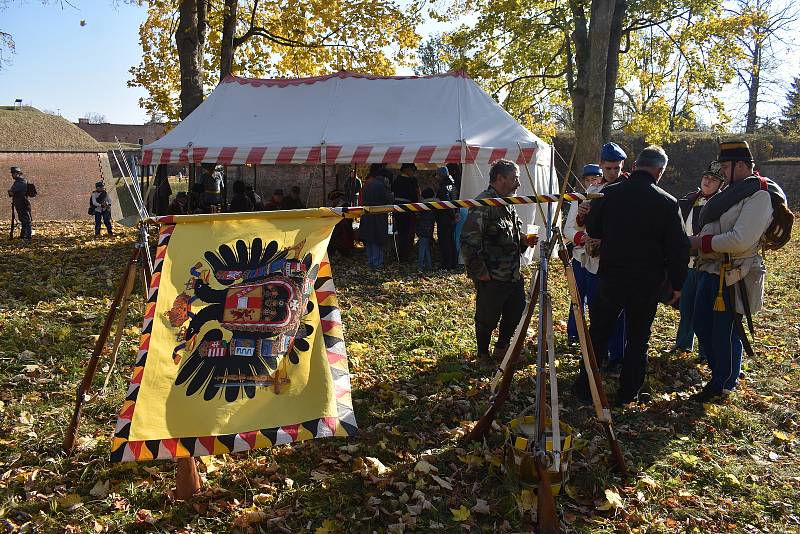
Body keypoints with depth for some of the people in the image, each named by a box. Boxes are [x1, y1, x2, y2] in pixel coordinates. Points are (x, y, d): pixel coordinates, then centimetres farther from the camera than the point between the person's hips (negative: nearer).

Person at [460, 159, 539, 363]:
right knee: (487, 319, 5)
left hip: (513, 275, 9)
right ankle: (483, 357, 25)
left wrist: (524, 240, 5)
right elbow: (469, 242, -24)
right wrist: (480, 272, -20)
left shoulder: (508, 204, 13)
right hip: (491, 278, -9)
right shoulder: (483, 205, -18)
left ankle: (501, 350, 37)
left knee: (516, 314, 18)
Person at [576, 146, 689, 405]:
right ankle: (627, 394, 21)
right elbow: (678, 249, -6)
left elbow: (592, 230, 8)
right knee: (638, 338, 13)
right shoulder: (667, 203, -9)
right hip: (647, 282, -1)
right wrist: (676, 284, 5)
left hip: (610, 276, 1)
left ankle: (585, 388, 20)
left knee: (598, 334, 14)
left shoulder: (608, 194, -6)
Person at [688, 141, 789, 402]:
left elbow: (740, 241, -26)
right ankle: (719, 375, 35)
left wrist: (701, 242, -17)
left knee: (725, 333, 3)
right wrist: (696, 241, 2)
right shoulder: (733, 191, 14)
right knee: (701, 324, 17)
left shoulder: (760, 194, -15)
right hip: (710, 270, 9)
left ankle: (723, 386, 20)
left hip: (733, 276, -9)